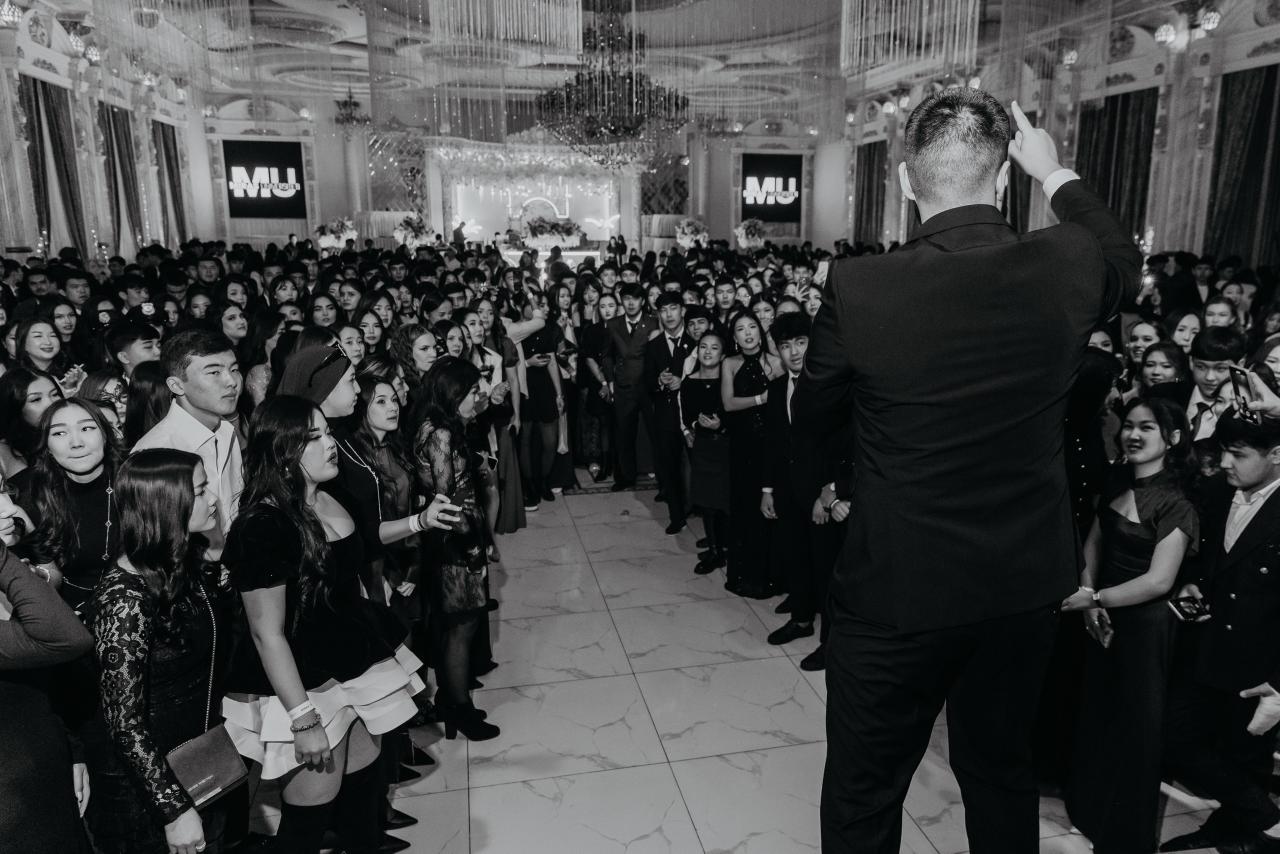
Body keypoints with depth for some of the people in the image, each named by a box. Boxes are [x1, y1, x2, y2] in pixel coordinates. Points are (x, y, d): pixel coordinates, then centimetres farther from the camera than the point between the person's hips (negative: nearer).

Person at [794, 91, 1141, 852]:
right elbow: (1126, 261, 16)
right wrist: (1056, 172, 22)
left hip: (899, 589, -4)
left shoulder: (858, 286, -20)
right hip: (1028, 583, 4)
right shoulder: (1066, 267, -11)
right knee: (1003, 768, 27)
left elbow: (812, 414, -3)